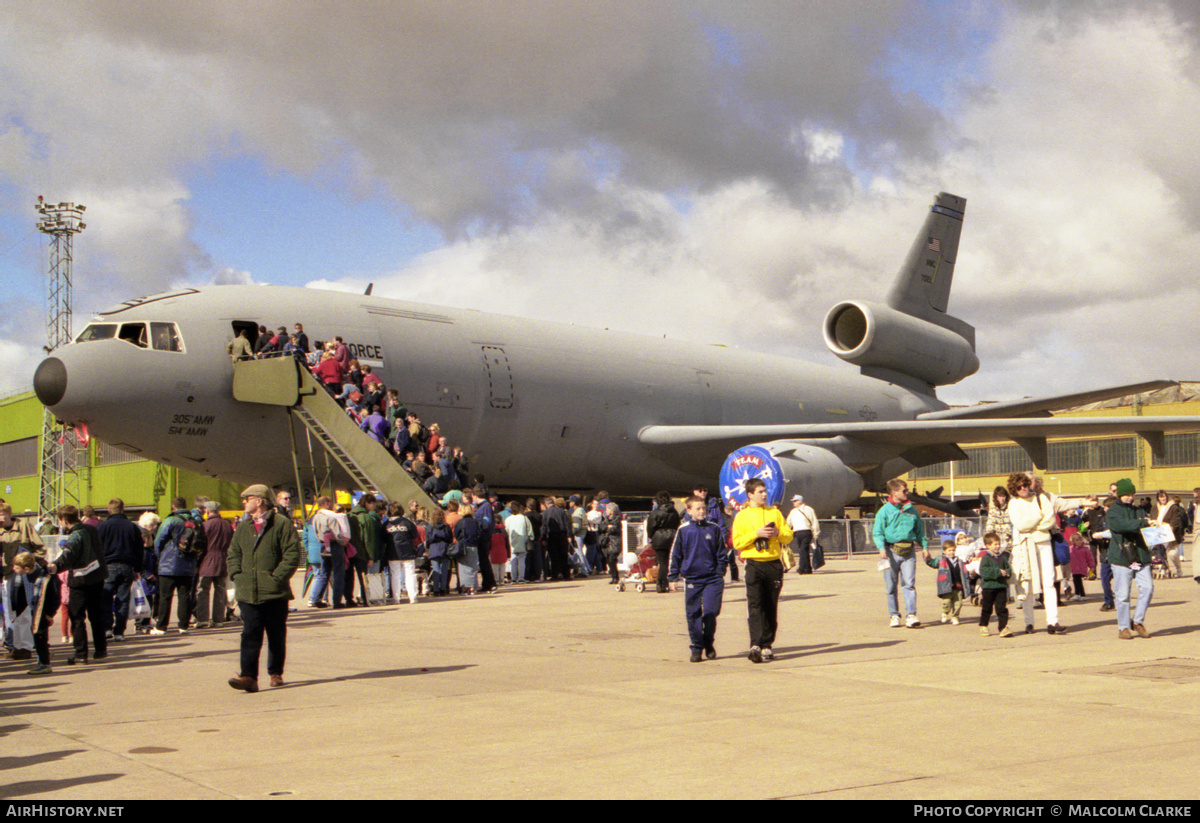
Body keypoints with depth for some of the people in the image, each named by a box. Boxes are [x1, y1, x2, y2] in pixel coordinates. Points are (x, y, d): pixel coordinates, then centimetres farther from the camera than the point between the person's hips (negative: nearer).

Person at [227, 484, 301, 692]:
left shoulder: (282, 524, -4)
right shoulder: (242, 527, 15)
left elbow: (292, 555, -8)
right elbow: (234, 554, 21)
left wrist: (277, 578, -14)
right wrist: (236, 575, 4)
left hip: (275, 593, -4)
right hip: (248, 593, 4)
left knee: (276, 636, 8)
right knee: (249, 635, -6)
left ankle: (276, 673, 22)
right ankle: (248, 676, -11)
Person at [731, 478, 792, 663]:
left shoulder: (774, 512, 14)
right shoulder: (742, 516, 4)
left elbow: (788, 536, 13)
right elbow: (737, 542, -4)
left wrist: (778, 533, -7)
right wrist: (756, 533, -14)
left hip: (774, 564, 3)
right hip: (754, 564, -3)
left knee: (771, 607, 6)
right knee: (755, 606, -14)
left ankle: (767, 645, 15)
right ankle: (755, 646, -22)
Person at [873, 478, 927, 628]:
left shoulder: (911, 509, 11)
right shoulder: (885, 510, -1)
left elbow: (919, 530, 21)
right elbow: (877, 532, -5)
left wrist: (924, 546, 16)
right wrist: (881, 548, -18)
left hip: (909, 551, 2)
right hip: (891, 551, -2)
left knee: (909, 583, -7)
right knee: (891, 586, 4)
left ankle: (911, 615, -9)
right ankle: (894, 615, 15)